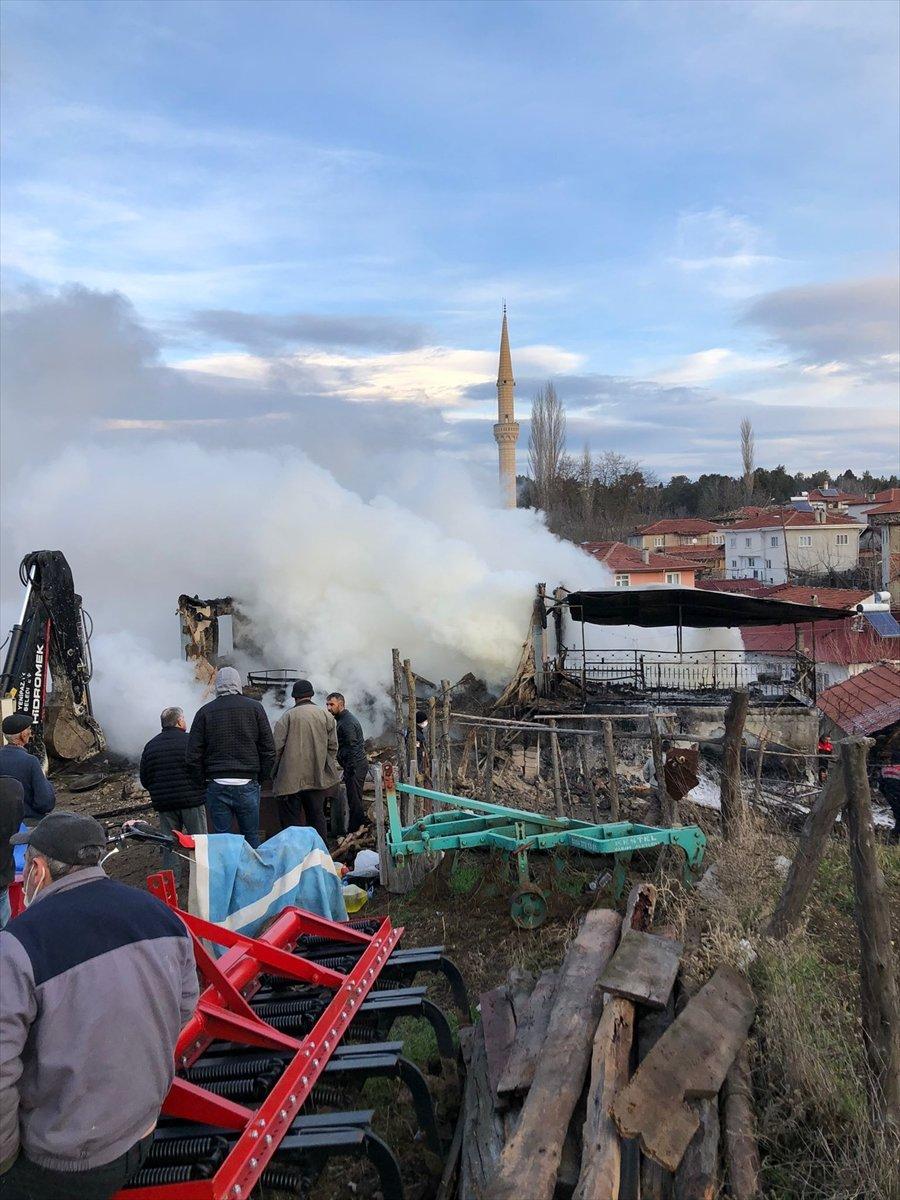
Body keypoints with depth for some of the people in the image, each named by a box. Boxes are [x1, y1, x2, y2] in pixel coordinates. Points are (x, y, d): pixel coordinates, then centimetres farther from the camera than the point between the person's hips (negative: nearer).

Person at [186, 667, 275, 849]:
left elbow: (193, 755, 2)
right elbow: (269, 749, 1)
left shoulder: (205, 712, 2)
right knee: (251, 837, 10)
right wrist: (261, 777, 10)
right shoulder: (255, 707, 2)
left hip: (217, 785, 0)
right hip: (247, 784, 0)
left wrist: (203, 780, 12)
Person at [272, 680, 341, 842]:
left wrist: (275, 771, 7)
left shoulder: (287, 716, -5)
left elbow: (277, 747, -6)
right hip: (318, 778, 3)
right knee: (317, 816, 13)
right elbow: (333, 746, 5)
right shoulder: (326, 715, 3)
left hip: (291, 778, -3)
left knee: (291, 820, 4)